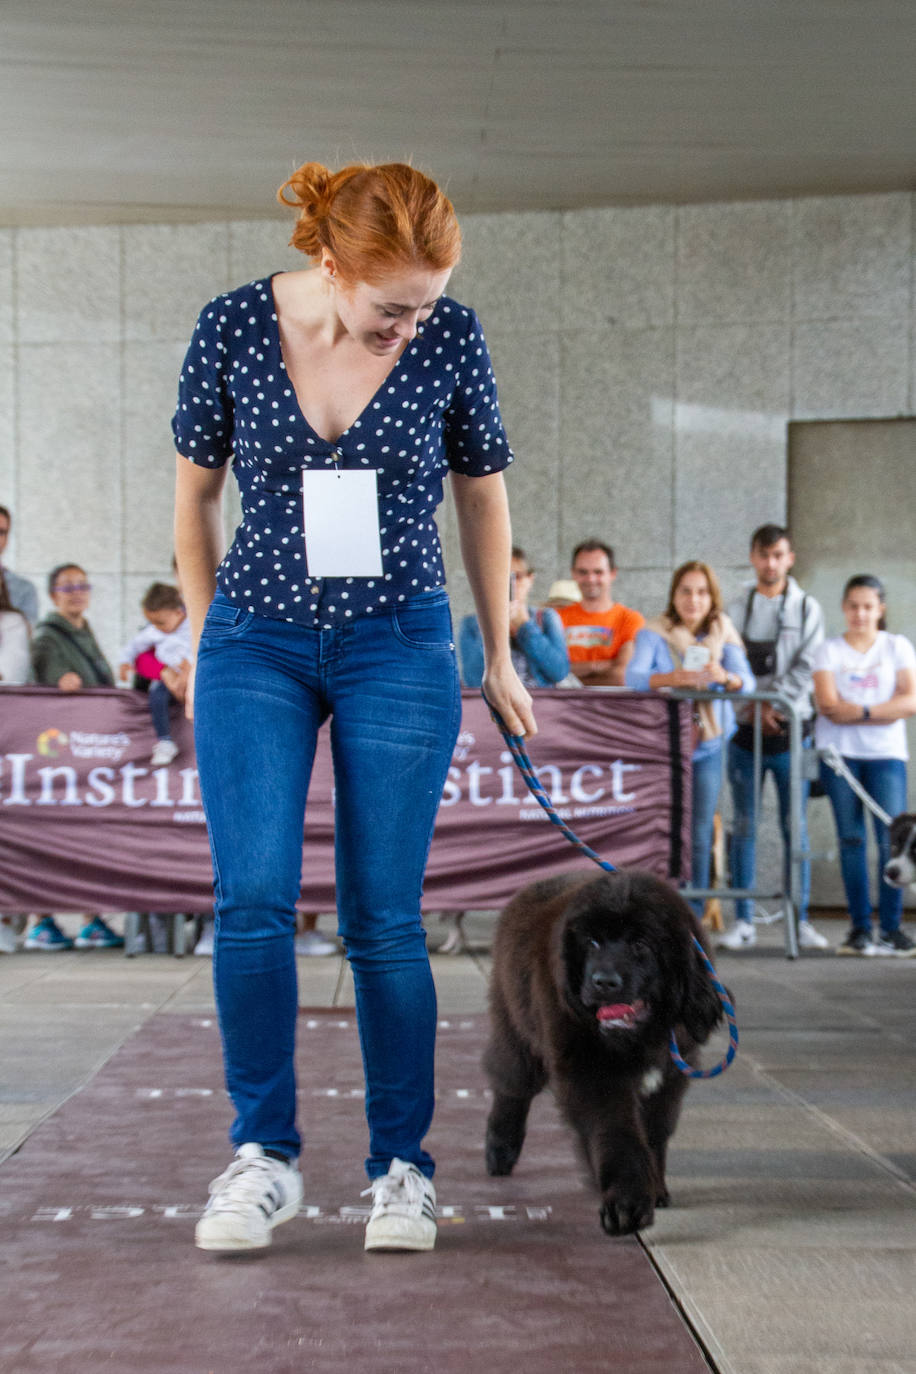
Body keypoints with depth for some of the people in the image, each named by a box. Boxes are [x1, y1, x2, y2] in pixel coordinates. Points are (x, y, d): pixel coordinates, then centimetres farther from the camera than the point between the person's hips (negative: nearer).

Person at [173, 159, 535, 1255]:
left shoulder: (449, 338, -7)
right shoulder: (235, 326, -7)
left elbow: (482, 497, 7)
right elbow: (196, 493, 7)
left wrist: (498, 658, 12)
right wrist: (203, 641, 11)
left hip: (399, 648, -1)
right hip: (257, 642, 1)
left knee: (383, 918, -2)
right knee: (252, 902, -9)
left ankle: (401, 1166, 9)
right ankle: (264, 1155, 1)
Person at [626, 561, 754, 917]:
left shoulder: (722, 632, 5)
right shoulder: (655, 632, -2)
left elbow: (747, 682, -6)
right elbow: (633, 676, -17)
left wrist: (724, 677, -30)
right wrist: (672, 678, -36)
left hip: (707, 744, 2)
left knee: (699, 835, 1)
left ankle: (693, 915, 8)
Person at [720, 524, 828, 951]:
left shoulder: (807, 608, 7)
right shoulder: (735, 609, 8)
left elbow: (805, 666, -3)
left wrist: (772, 704, -14)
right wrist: (754, 710, -12)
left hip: (791, 728, -1)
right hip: (744, 729, 1)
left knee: (795, 827, 1)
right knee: (744, 827, 2)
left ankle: (800, 919, 5)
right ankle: (743, 921, 6)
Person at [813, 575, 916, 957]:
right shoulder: (830, 650, 9)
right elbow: (828, 704, -5)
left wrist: (856, 711, -10)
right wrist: (878, 712, -8)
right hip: (838, 753, 0)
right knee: (851, 839, -1)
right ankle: (860, 928, 2)